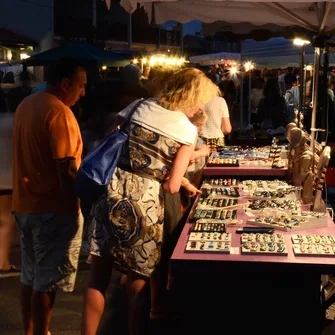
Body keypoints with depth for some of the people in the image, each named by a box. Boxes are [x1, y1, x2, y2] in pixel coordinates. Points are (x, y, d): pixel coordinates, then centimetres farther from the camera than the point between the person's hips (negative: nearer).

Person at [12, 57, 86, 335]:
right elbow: (67, 171, -21)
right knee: (48, 281, 2)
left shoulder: (26, 105, 9)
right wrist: (76, 208, -15)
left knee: (30, 276, 18)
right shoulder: (60, 113, -18)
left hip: (25, 204, 9)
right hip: (53, 208, -9)